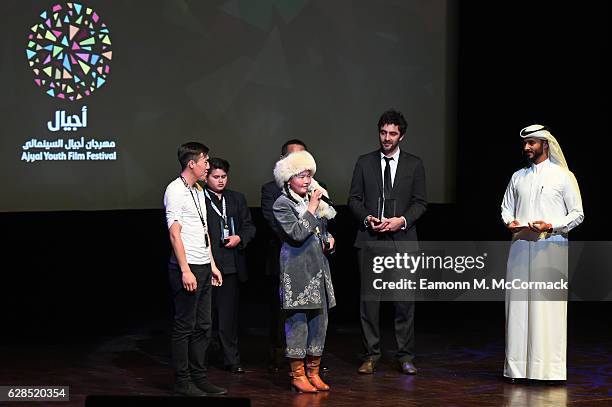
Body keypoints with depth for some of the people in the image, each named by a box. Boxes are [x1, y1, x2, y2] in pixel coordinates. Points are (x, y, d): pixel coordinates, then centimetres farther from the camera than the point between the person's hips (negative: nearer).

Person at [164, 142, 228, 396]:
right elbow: (175, 233, -16)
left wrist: (212, 265, 18)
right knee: (184, 327, -2)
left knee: (202, 326, 12)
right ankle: (182, 383, 4)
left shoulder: (198, 191, 17)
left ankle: (199, 377, 19)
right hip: (187, 268, -9)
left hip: (204, 268, 9)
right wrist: (185, 270, -20)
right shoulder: (175, 190, -11)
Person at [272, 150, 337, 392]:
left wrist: (329, 240, 8)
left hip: (319, 269, 7)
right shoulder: (282, 204, -7)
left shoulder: (314, 199, 15)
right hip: (297, 271, -7)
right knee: (297, 321, -4)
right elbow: (297, 234, -19)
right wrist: (312, 208, -14)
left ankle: (313, 373, 15)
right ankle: (297, 375, 3)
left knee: (319, 320, 7)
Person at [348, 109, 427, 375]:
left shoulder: (414, 164, 7)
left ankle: (405, 356, 8)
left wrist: (402, 220, -10)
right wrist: (367, 218, -8)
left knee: (404, 300, 0)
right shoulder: (365, 162, 9)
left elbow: (420, 202, 7)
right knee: (369, 299, 0)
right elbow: (354, 198, 10)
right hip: (370, 238, 1)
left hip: (401, 239, 0)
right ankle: (370, 356, 7)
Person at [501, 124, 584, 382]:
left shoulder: (563, 176, 4)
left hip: (551, 246, -4)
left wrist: (551, 226, -12)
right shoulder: (518, 177, 17)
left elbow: (577, 214, 3)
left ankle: (550, 368, -5)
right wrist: (509, 221, -1)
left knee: (549, 307, -8)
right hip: (521, 245, 4)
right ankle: (518, 367, 4)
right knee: (518, 306, 1)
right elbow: (506, 207, 22)